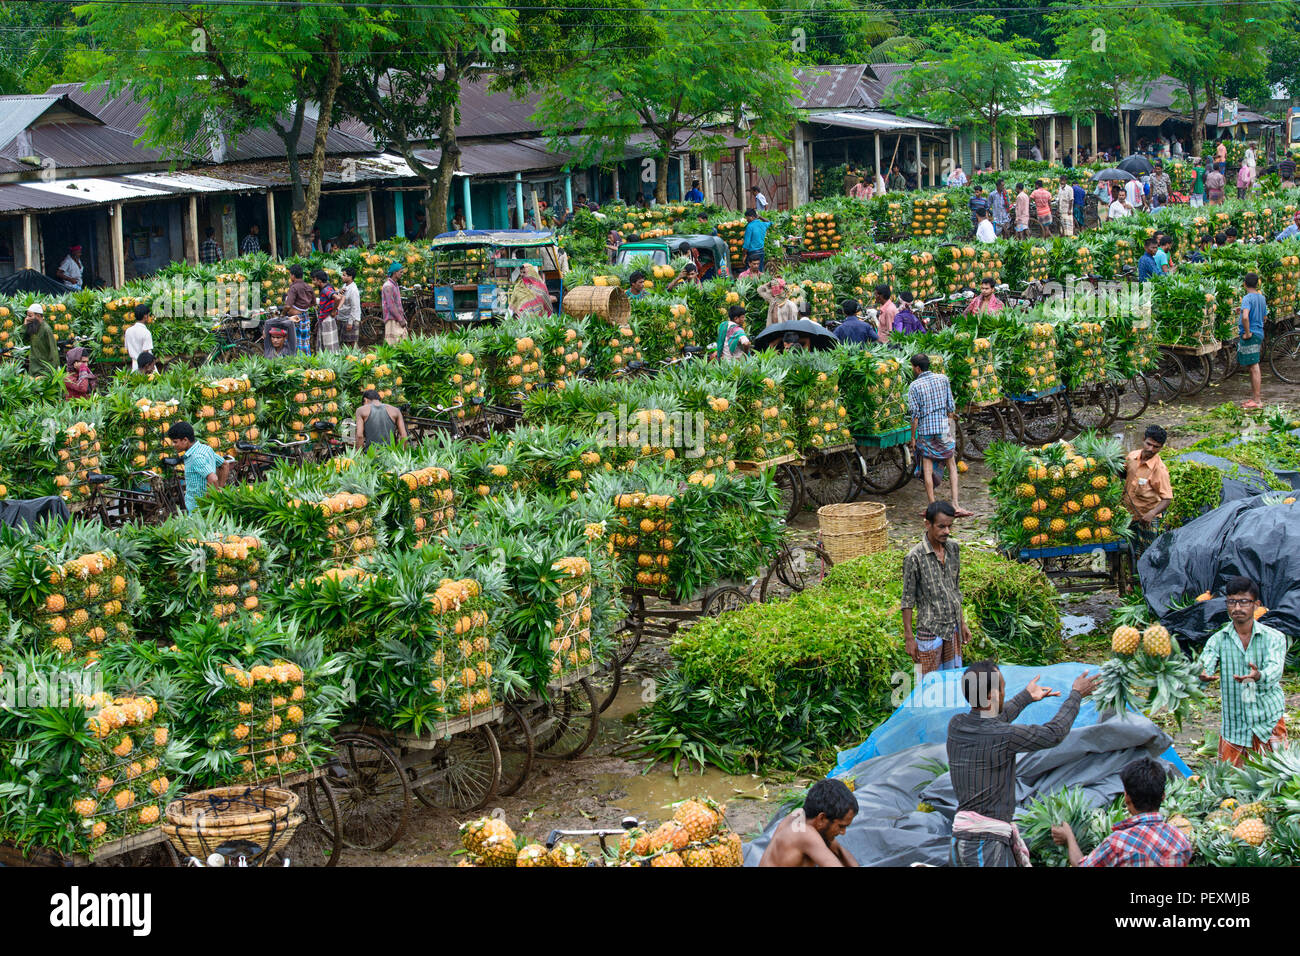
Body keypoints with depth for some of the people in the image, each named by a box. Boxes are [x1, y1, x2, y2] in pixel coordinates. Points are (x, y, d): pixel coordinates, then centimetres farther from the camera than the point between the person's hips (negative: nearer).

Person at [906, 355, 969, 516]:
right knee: (951, 466, 9)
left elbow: (915, 415, -7)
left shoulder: (914, 386, -5)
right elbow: (951, 407, 5)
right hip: (943, 428, 2)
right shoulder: (943, 379, 3)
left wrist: (913, 437, 0)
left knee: (927, 470, 4)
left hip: (925, 431, -2)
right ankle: (955, 504, 0)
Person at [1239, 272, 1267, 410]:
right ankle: (1254, 396, 24)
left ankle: (1257, 401, -6)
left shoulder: (1247, 298, -15)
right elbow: (1264, 317, 22)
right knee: (1252, 367, 17)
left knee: (1254, 367, -6)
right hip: (1259, 333, 9)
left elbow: (1245, 317, -31)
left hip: (1251, 335, -9)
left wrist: (1247, 332, -20)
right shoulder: (1261, 298, 11)